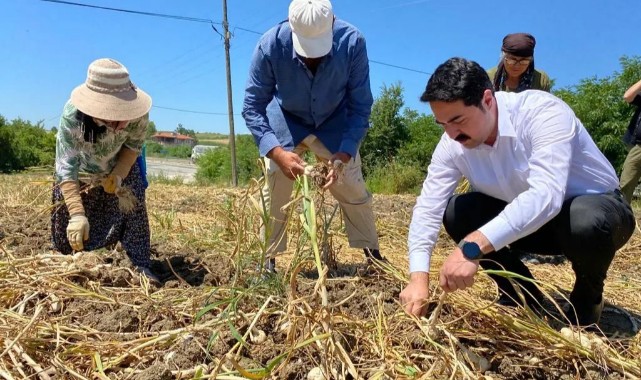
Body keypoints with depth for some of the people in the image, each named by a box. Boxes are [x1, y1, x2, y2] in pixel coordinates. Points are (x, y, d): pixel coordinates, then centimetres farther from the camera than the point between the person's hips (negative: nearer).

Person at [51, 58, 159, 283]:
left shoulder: (138, 114, -36)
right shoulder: (72, 114, -41)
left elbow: (134, 145, -14)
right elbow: (66, 166, -43)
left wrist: (119, 174, -31)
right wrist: (77, 214, -52)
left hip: (120, 165, 1)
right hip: (81, 168, 0)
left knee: (133, 205, -16)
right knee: (65, 213, 5)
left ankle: (141, 267, -9)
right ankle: (68, 262, 33)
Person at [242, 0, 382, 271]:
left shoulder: (352, 42, -29)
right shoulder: (270, 45, -30)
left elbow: (360, 107, -21)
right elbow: (252, 107, -23)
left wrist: (344, 153, -34)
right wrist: (277, 152, -37)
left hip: (335, 123, 1)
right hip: (285, 122, 0)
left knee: (353, 190, 1)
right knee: (275, 193, -5)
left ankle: (372, 253, 20)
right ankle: (268, 259, 13)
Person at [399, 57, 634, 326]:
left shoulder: (542, 111, -30)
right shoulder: (453, 144, -15)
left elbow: (545, 195, -44)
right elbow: (428, 208, -19)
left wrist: (472, 247, -54)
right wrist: (418, 277, -32)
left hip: (597, 208, -4)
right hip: (525, 220, 4)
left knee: (584, 220, -38)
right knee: (455, 212, -16)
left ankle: (588, 296, -1)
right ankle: (521, 293, 5)